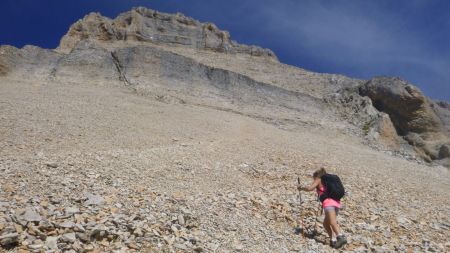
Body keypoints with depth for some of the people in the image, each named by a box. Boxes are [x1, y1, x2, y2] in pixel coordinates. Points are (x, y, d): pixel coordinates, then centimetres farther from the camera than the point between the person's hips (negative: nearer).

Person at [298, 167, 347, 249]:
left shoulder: (318, 180, 11)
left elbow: (310, 188, -3)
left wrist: (301, 188, 14)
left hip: (329, 203, -8)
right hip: (336, 203, 8)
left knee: (333, 222, -21)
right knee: (326, 223, 14)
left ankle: (341, 237, -39)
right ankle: (333, 240, 1)